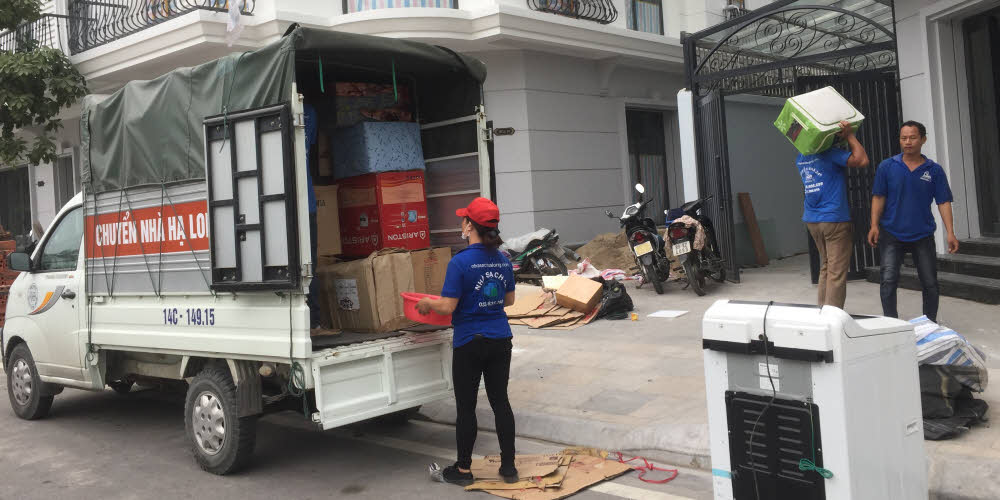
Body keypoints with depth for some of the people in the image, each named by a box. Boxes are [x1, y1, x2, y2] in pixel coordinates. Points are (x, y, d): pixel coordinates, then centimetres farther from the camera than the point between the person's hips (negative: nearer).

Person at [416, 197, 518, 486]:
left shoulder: (460, 262, -17)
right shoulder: (503, 260, 3)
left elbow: (448, 306, -16)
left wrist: (426, 303, 2)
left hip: (470, 343, -6)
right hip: (500, 340, 6)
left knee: (466, 407, 6)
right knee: (500, 400, 13)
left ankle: (463, 470, 18)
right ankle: (509, 467, 19)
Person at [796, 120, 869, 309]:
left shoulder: (800, 159, 10)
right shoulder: (829, 153, -13)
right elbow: (862, 160, -15)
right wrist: (850, 136, -9)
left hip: (812, 220, 8)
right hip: (834, 219, -8)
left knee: (825, 268, 17)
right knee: (837, 272, -4)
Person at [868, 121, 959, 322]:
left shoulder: (934, 170, 1)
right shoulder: (887, 167, -1)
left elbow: (943, 202, 0)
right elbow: (879, 198, 0)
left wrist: (950, 233, -8)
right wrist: (874, 226, -10)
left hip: (923, 235, 1)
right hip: (892, 235, -1)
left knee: (930, 283, 8)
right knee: (888, 281, -9)